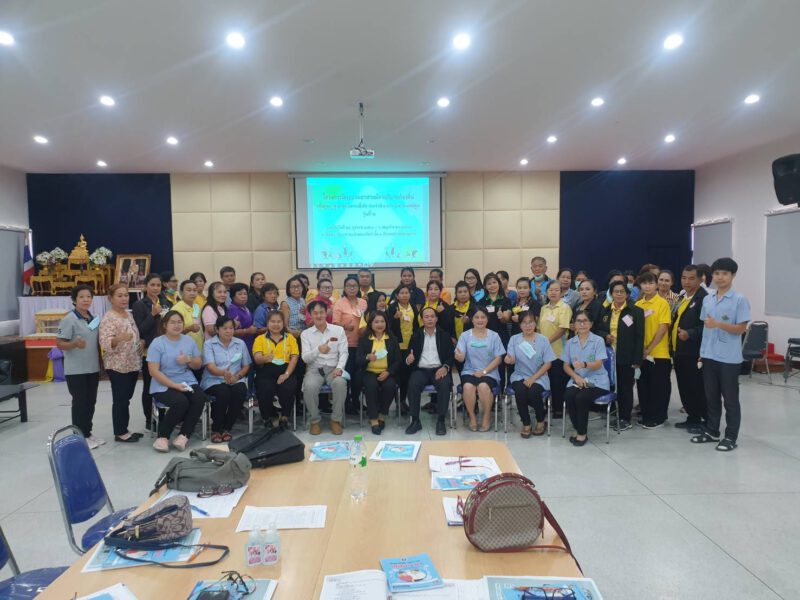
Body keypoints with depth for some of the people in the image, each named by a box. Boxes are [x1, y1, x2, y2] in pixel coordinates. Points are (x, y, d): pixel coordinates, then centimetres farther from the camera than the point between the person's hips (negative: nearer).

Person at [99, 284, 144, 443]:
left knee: (126, 399, 14)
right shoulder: (108, 318, -14)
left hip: (132, 364, 8)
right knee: (120, 400, -2)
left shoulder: (129, 315, 12)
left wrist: (141, 343, 9)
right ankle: (120, 433, 8)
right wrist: (119, 338, -40)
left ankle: (124, 429, 23)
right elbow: (105, 343, -24)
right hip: (118, 366, -8)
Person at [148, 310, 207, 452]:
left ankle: (183, 436, -16)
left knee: (200, 398, -25)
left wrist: (189, 360, -12)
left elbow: (198, 365, 12)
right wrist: (175, 385, -19)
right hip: (163, 386, -4)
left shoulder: (189, 340, 10)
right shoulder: (157, 343, -5)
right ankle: (162, 437, -12)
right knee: (181, 401, -32)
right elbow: (153, 371, -12)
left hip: (188, 382, 5)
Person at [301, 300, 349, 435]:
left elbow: (343, 353, 2)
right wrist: (318, 350, -26)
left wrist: (339, 368, -17)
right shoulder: (305, 334, 5)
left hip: (333, 368, 0)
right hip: (314, 369, 0)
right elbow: (305, 358, -5)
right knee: (309, 386, -33)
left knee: (340, 383, -33)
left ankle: (336, 420, -14)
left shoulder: (338, 330, 6)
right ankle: (314, 421, -10)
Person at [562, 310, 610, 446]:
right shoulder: (570, 343, 9)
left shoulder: (598, 340, -2)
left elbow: (598, 364, -13)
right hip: (577, 380, 3)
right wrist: (576, 376, -12)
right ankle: (577, 429, -6)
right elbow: (566, 366, 8)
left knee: (581, 397, -30)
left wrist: (584, 364, -34)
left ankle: (582, 433, -10)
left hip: (597, 381, -3)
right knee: (568, 396, -28)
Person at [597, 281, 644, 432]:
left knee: (625, 388, 6)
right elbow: (598, 330, 15)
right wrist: (605, 336, -9)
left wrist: (637, 360, -12)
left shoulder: (636, 311, -5)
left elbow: (639, 337, -8)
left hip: (626, 358, -3)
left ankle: (625, 418, 16)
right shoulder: (605, 311, 8)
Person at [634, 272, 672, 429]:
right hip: (641, 353, 5)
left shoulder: (662, 303, -8)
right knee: (642, 385, 11)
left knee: (658, 386, 4)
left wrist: (649, 349, -15)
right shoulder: (637, 305, 7)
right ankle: (646, 416, 23)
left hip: (658, 353, -5)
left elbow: (663, 329, -13)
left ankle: (657, 418, 16)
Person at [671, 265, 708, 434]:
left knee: (697, 388, 0)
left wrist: (690, 334, -29)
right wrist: (672, 343, 15)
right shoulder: (682, 297, 16)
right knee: (684, 388, 15)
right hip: (679, 351, 9)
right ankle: (693, 418, 27)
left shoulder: (704, 298, -13)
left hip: (694, 353, -9)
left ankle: (707, 421, 12)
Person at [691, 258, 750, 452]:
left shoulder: (740, 300, -9)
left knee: (730, 399, 5)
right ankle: (711, 431, 27)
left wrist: (718, 324, -25)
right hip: (709, 355, 5)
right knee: (711, 396, 14)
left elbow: (741, 328, -11)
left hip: (729, 358, -5)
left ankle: (731, 437, 15)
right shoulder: (707, 299, 8)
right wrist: (702, 352, 12)